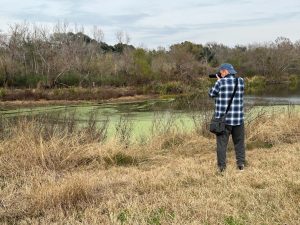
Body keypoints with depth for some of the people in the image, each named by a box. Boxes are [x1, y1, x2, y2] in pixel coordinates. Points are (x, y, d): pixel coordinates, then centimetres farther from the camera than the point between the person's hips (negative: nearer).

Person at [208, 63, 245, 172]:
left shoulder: (221, 82, -10)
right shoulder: (241, 81, 3)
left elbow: (211, 94, 3)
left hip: (223, 119, -4)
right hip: (238, 118, 4)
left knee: (222, 142, 4)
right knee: (239, 142, 15)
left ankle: (222, 166, 5)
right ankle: (241, 164, 19)